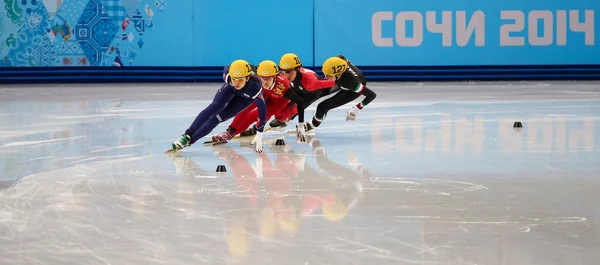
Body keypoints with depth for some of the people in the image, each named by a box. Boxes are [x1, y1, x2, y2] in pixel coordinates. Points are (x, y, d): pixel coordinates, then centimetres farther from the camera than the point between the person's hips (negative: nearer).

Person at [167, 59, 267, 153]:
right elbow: (226, 69, -12)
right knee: (214, 107, -22)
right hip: (230, 88, 2)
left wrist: (259, 135, -40)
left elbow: (262, 109, -41)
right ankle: (187, 136, -21)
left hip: (246, 97, -2)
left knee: (219, 117, -13)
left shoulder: (255, 86, -47)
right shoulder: (228, 76, -37)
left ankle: (189, 140, -12)